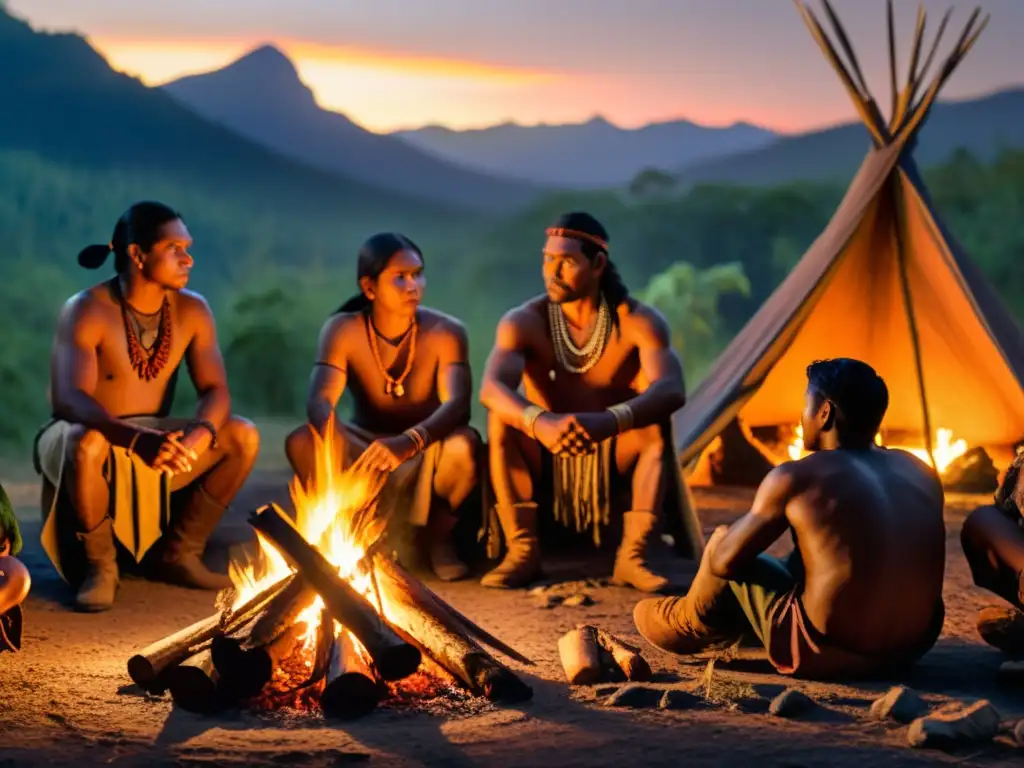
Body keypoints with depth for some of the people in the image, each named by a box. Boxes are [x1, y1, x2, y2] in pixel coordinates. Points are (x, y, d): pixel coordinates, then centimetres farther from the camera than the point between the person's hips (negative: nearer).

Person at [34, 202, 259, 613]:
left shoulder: (192, 310, -4)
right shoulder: (86, 311, -20)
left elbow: (215, 391, -8)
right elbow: (68, 400, -32)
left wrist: (201, 432, -34)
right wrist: (137, 438, -49)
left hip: (157, 444, 5)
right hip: (87, 439, -5)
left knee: (242, 436, -14)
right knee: (87, 442, -40)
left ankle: (176, 553, -1)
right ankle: (99, 564, -16)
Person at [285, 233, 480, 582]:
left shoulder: (445, 331, -15)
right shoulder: (343, 330, -12)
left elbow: (457, 404, -29)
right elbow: (319, 401, -24)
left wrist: (410, 440, -50)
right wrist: (336, 447, -48)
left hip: (426, 457, -1)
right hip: (363, 450, 1)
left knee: (465, 443, -35)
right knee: (300, 443, -28)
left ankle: (439, 536, -4)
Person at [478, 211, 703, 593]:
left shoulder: (638, 320, -12)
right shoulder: (524, 321, -10)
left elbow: (671, 390, -30)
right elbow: (491, 389, -28)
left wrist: (609, 421, -50)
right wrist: (538, 421, -51)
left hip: (617, 459, -1)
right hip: (546, 462, 1)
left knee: (657, 423, -29)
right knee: (502, 418, -26)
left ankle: (632, 555, -29)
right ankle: (522, 551, -22)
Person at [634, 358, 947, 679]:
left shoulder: (795, 478, -10)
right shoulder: (921, 472, 6)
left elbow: (725, 561, -2)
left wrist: (722, 540, 22)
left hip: (822, 654, -6)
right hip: (913, 649, 6)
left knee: (723, 540, 16)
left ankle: (690, 625, 43)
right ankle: (736, 624, 53)